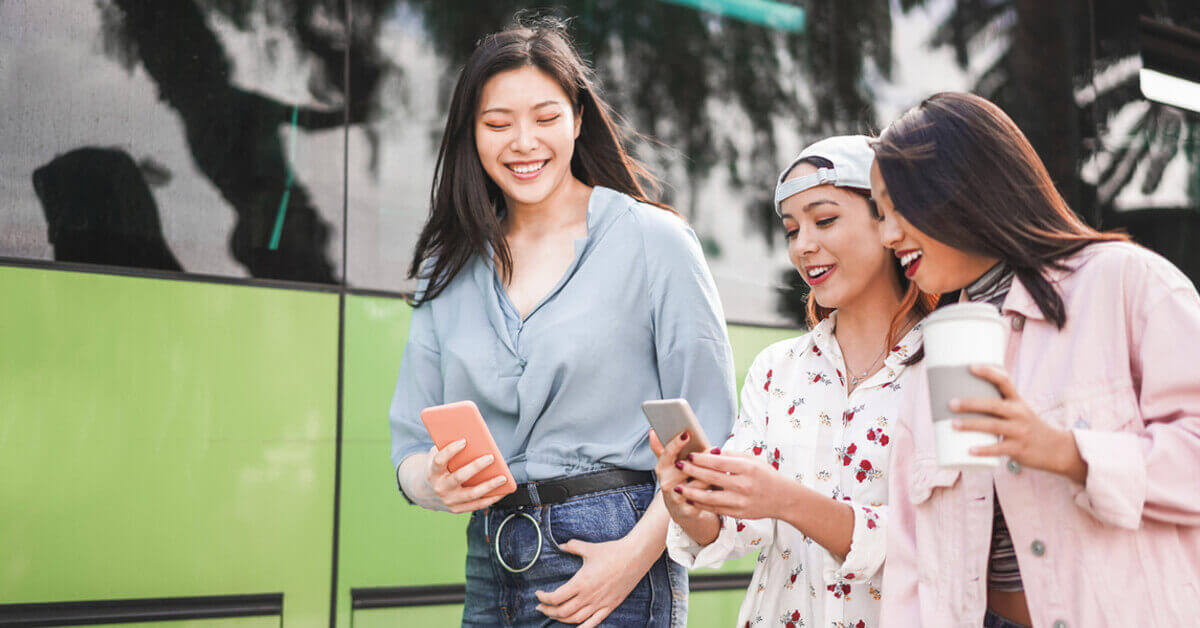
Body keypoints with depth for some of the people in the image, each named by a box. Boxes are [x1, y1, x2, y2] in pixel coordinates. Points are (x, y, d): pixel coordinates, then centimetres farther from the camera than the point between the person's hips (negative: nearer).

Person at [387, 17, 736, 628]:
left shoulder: (654, 241, -3)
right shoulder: (449, 268, 10)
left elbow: (710, 437, -6)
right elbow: (411, 447, 10)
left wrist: (638, 552, -17)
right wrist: (437, 483, -12)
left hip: (620, 577, -4)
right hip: (491, 571, 4)